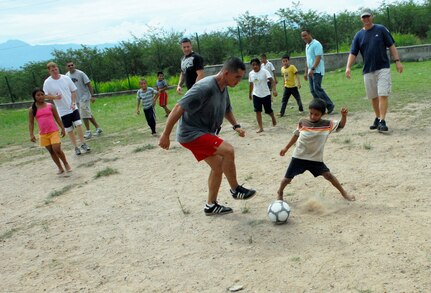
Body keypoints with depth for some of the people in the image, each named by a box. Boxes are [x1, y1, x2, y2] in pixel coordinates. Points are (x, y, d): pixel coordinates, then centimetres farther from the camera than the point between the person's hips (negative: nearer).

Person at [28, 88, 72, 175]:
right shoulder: (32, 109, 1)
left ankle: (66, 164, 12)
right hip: (43, 134, 2)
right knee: (51, 151, 9)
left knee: (57, 149, -11)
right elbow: (31, 122, 3)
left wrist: (63, 128, 4)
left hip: (54, 131, -2)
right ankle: (60, 168, 21)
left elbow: (57, 118, 6)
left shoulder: (50, 106, 1)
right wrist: (31, 134, -5)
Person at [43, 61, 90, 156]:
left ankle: (83, 144, 4)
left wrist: (73, 103, -7)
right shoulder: (47, 82, -5)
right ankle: (76, 148, 16)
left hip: (73, 108, 1)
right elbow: (47, 95, 0)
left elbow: (73, 91, 5)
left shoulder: (66, 78, -1)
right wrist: (55, 97, -22)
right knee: (69, 130, 5)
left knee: (79, 125, -10)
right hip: (63, 111, -1)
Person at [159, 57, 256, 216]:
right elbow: (178, 108, -26)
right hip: (191, 133, -10)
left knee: (218, 167, 10)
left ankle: (211, 205, 24)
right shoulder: (205, 87, -26)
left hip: (205, 133, 10)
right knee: (228, 150, -21)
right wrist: (165, 135, -24)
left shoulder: (223, 89, 3)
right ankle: (235, 189, -1)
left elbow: (227, 110, 22)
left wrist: (236, 126, 5)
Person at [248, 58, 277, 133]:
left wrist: (274, 90, -34)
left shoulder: (264, 71, -14)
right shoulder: (251, 73, 0)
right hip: (256, 95, 3)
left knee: (268, 110, 7)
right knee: (258, 111, -3)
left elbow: (272, 80, -22)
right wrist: (250, 93, 19)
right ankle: (260, 127, 4)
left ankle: (273, 118, 41)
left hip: (266, 94, -3)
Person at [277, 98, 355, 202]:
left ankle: (343, 192, 17)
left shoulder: (327, 124, -8)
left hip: (316, 159, 0)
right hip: (299, 157, 0)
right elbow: (296, 135, 6)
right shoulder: (302, 122, -8)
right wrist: (286, 148, 13)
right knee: (288, 178, 7)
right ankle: (280, 192, 36)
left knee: (328, 175, -3)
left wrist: (344, 116, -27)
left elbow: (341, 125, -6)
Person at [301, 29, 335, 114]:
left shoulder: (316, 44, -9)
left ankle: (330, 105, -7)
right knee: (313, 91, 5)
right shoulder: (307, 46, 18)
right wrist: (306, 72, 21)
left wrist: (312, 69, -26)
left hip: (317, 71, -9)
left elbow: (318, 57, -18)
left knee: (317, 89, -15)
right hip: (311, 71, 9)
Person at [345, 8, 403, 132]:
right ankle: (377, 118, 25)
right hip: (368, 70, 3)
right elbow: (353, 53, 3)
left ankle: (382, 121, -14)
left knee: (383, 95, -12)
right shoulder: (359, 35, 8)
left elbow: (391, 46, 2)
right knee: (373, 97, 10)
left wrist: (397, 61, -7)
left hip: (383, 68, -3)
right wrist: (348, 67, -12)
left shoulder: (381, 29, 2)